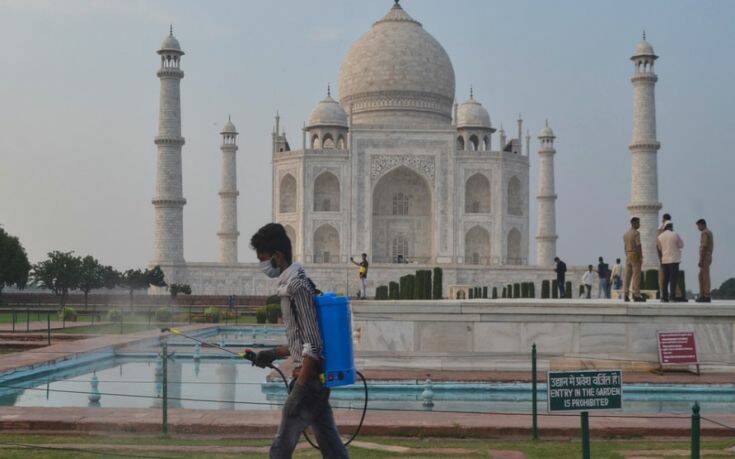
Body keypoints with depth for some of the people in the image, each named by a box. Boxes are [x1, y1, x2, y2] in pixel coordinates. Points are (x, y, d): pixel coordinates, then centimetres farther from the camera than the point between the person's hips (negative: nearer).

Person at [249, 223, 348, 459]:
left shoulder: (297, 284, -16)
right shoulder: (290, 282, 14)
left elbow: (313, 344, -20)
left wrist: (299, 389, -21)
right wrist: (274, 354, 22)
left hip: (308, 377, -10)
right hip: (319, 378, 10)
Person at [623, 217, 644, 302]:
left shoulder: (625, 234, 14)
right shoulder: (636, 233, -11)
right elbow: (638, 246, -16)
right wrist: (641, 258, -14)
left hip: (628, 256, 8)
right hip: (635, 255, -8)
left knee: (627, 275, 4)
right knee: (636, 276, -6)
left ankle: (626, 295, 0)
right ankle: (636, 295, -7)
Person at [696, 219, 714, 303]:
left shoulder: (704, 233, -16)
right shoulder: (710, 233, 18)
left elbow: (704, 247, -21)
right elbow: (711, 246, 23)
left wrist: (701, 260, -21)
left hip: (704, 257, -10)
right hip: (708, 257, 10)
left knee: (705, 277, -7)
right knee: (701, 276, 13)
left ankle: (706, 297, -5)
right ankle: (702, 295, 14)